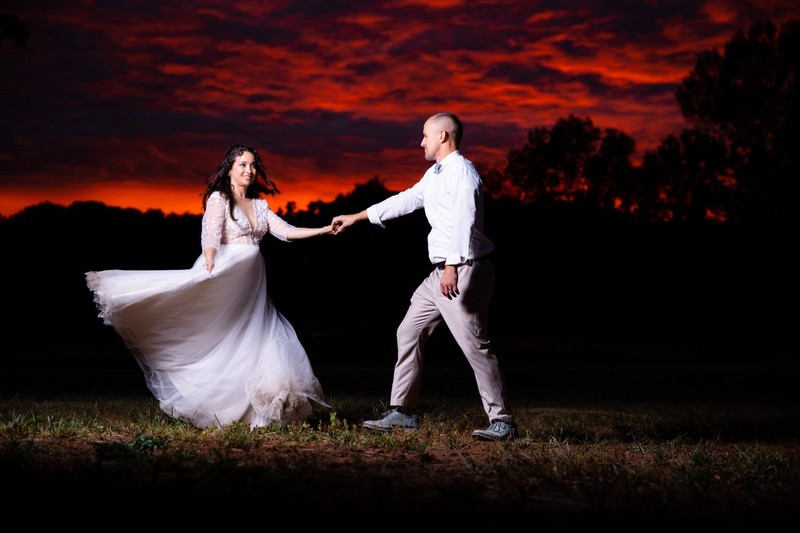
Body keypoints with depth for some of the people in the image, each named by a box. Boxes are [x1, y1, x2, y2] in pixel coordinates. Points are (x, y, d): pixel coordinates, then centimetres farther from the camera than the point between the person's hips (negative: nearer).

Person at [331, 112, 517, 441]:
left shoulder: (461, 171, -12)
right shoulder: (434, 175, 17)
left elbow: (463, 221, -25)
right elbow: (405, 200, 29)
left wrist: (453, 267, -34)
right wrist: (356, 217, 34)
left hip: (465, 271, -10)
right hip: (441, 274, 10)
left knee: (475, 345, -11)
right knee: (409, 333, 11)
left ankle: (502, 421, -5)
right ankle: (403, 412, 17)